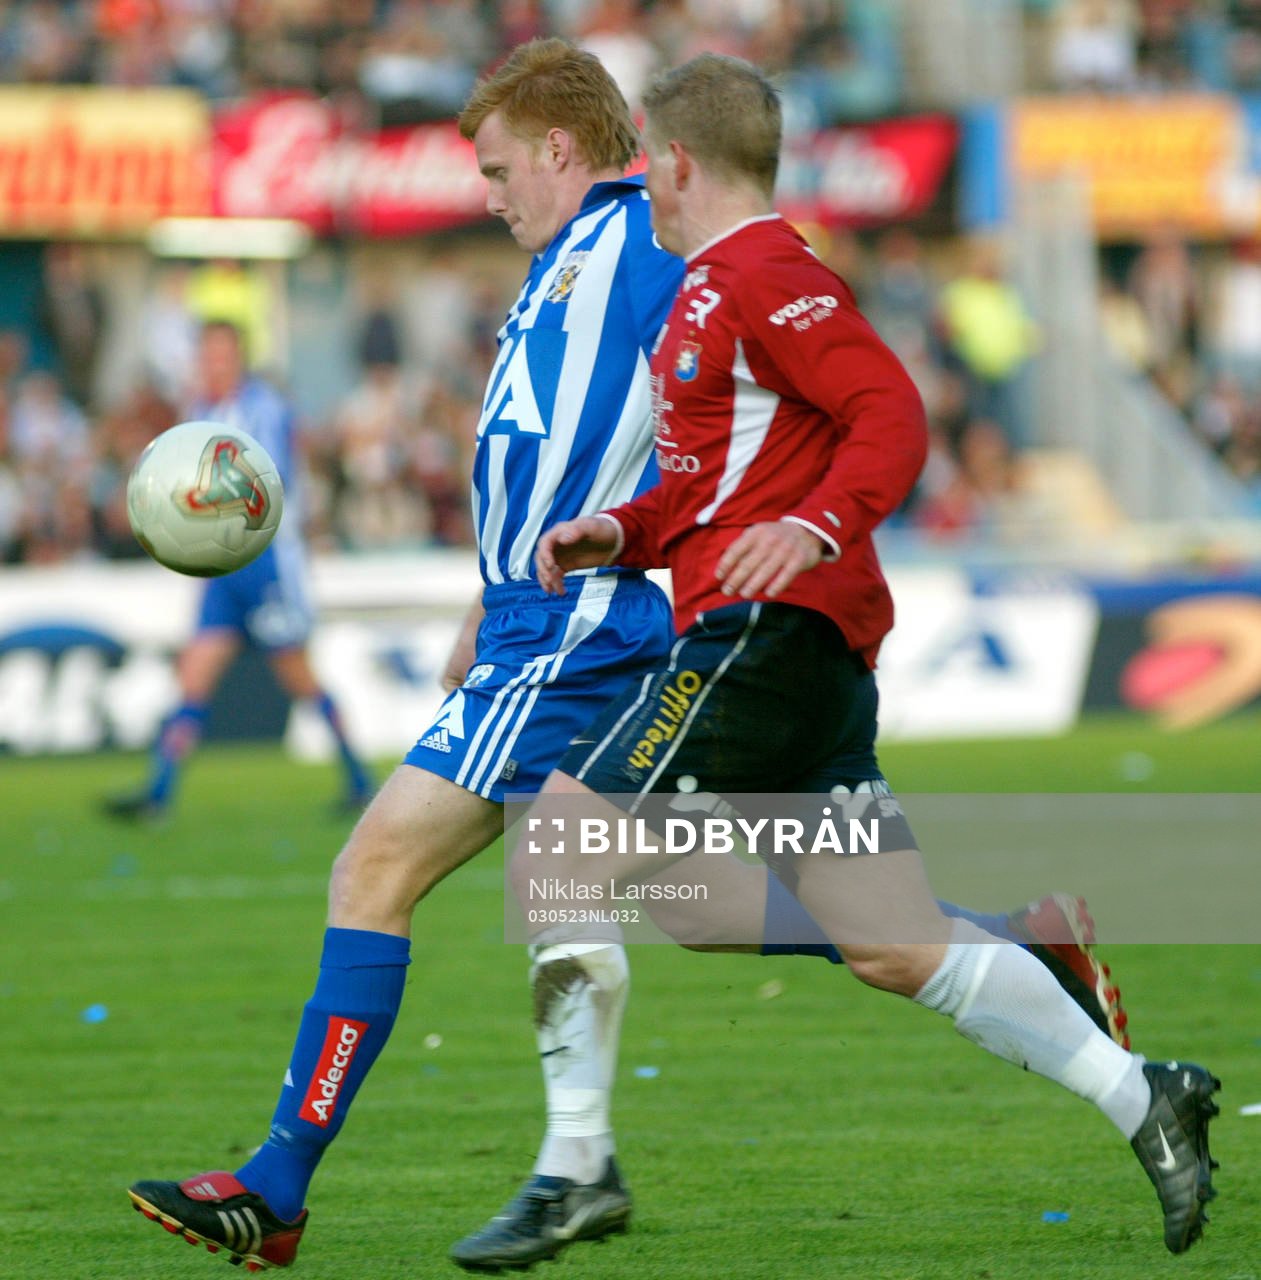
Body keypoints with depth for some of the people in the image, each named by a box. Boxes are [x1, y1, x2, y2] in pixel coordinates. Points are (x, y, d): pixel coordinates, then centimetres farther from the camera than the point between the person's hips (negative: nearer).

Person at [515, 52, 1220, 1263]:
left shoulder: (762, 275, -7)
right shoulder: (710, 290, 25)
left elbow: (890, 413, -18)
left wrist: (817, 526, -34)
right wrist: (617, 533, 12)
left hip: (762, 634, -10)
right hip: (810, 659, 10)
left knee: (550, 869, -11)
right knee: (896, 948, 7)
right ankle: (1145, 1102, 4)